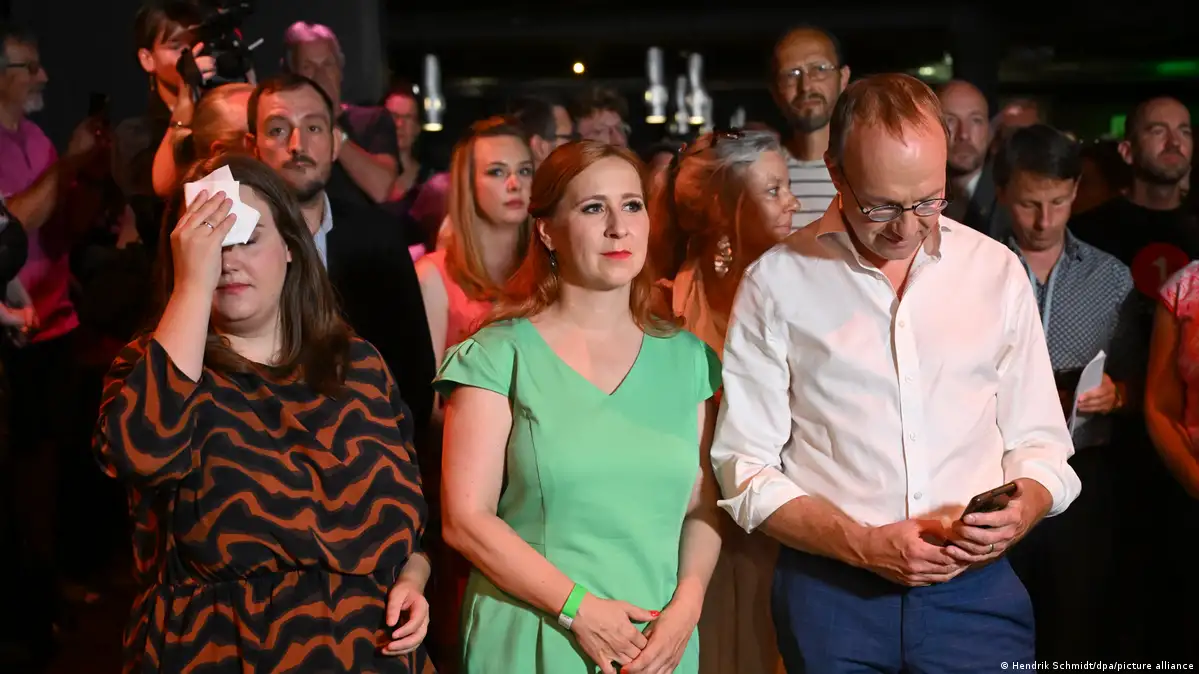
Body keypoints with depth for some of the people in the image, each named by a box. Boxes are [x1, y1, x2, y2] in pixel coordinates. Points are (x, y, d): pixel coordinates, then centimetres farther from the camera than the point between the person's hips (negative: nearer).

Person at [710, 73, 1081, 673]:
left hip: (977, 588, 2)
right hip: (830, 593, -1)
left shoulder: (998, 271, 4)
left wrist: (1022, 509, -12)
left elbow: (1039, 443, 8)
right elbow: (745, 470, -4)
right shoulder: (776, 283, -3)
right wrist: (864, 545, -15)